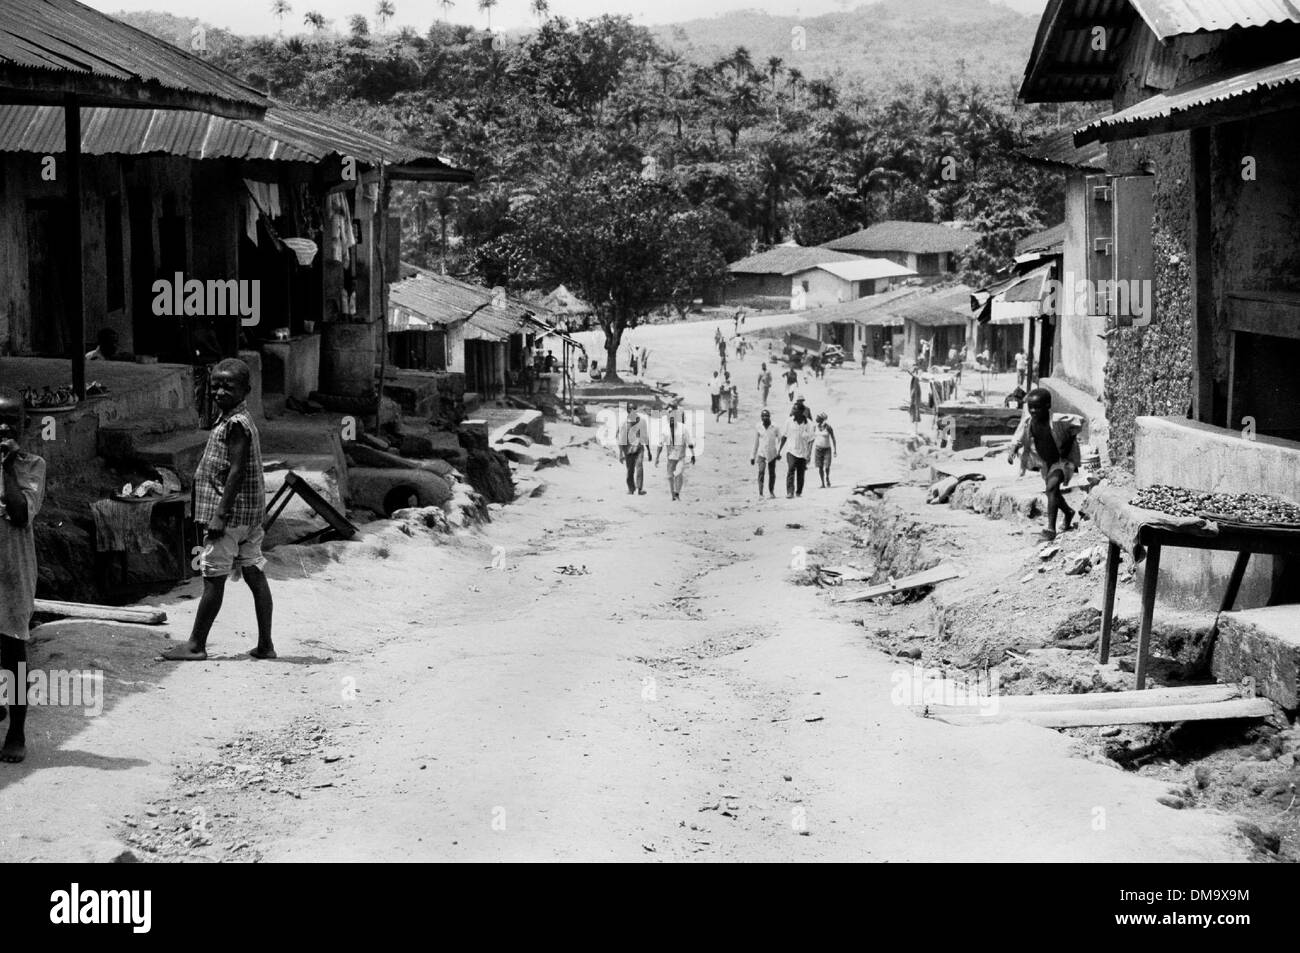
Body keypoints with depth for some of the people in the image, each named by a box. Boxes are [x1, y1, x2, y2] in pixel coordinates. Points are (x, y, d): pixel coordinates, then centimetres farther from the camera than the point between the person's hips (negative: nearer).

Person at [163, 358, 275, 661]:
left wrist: (220, 515, -21)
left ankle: (196, 645, 3)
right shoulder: (241, 420, 15)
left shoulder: (235, 423, -15)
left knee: (213, 577, -3)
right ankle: (265, 644, 10)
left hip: (231, 511, -10)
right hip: (250, 512, 10)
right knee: (254, 574, 8)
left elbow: (237, 471, -20)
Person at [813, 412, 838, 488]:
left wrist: (835, 450, -8)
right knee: (820, 467, -2)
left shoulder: (828, 427, -11)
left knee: (827, 467, -11)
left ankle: (827, 478, 20)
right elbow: (814, 438, 10)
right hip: (818, 448, 3)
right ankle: (823, 484, 6)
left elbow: (833, 439, -6)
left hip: (827, 449, -3)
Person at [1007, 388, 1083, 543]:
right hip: (1045, 462, 7)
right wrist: (1012, 450, -26)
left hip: (1062, 460, -7)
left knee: (1052, 486, -27)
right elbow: (1018, 438, -6)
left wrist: (1069, 442, -18)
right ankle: (1068, 512, 56)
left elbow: (1079, 421, -19)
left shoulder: (1057, 420, -32)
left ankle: (1051, 529, -28)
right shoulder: (1027, 420, -18)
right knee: (1053, 492, 23)